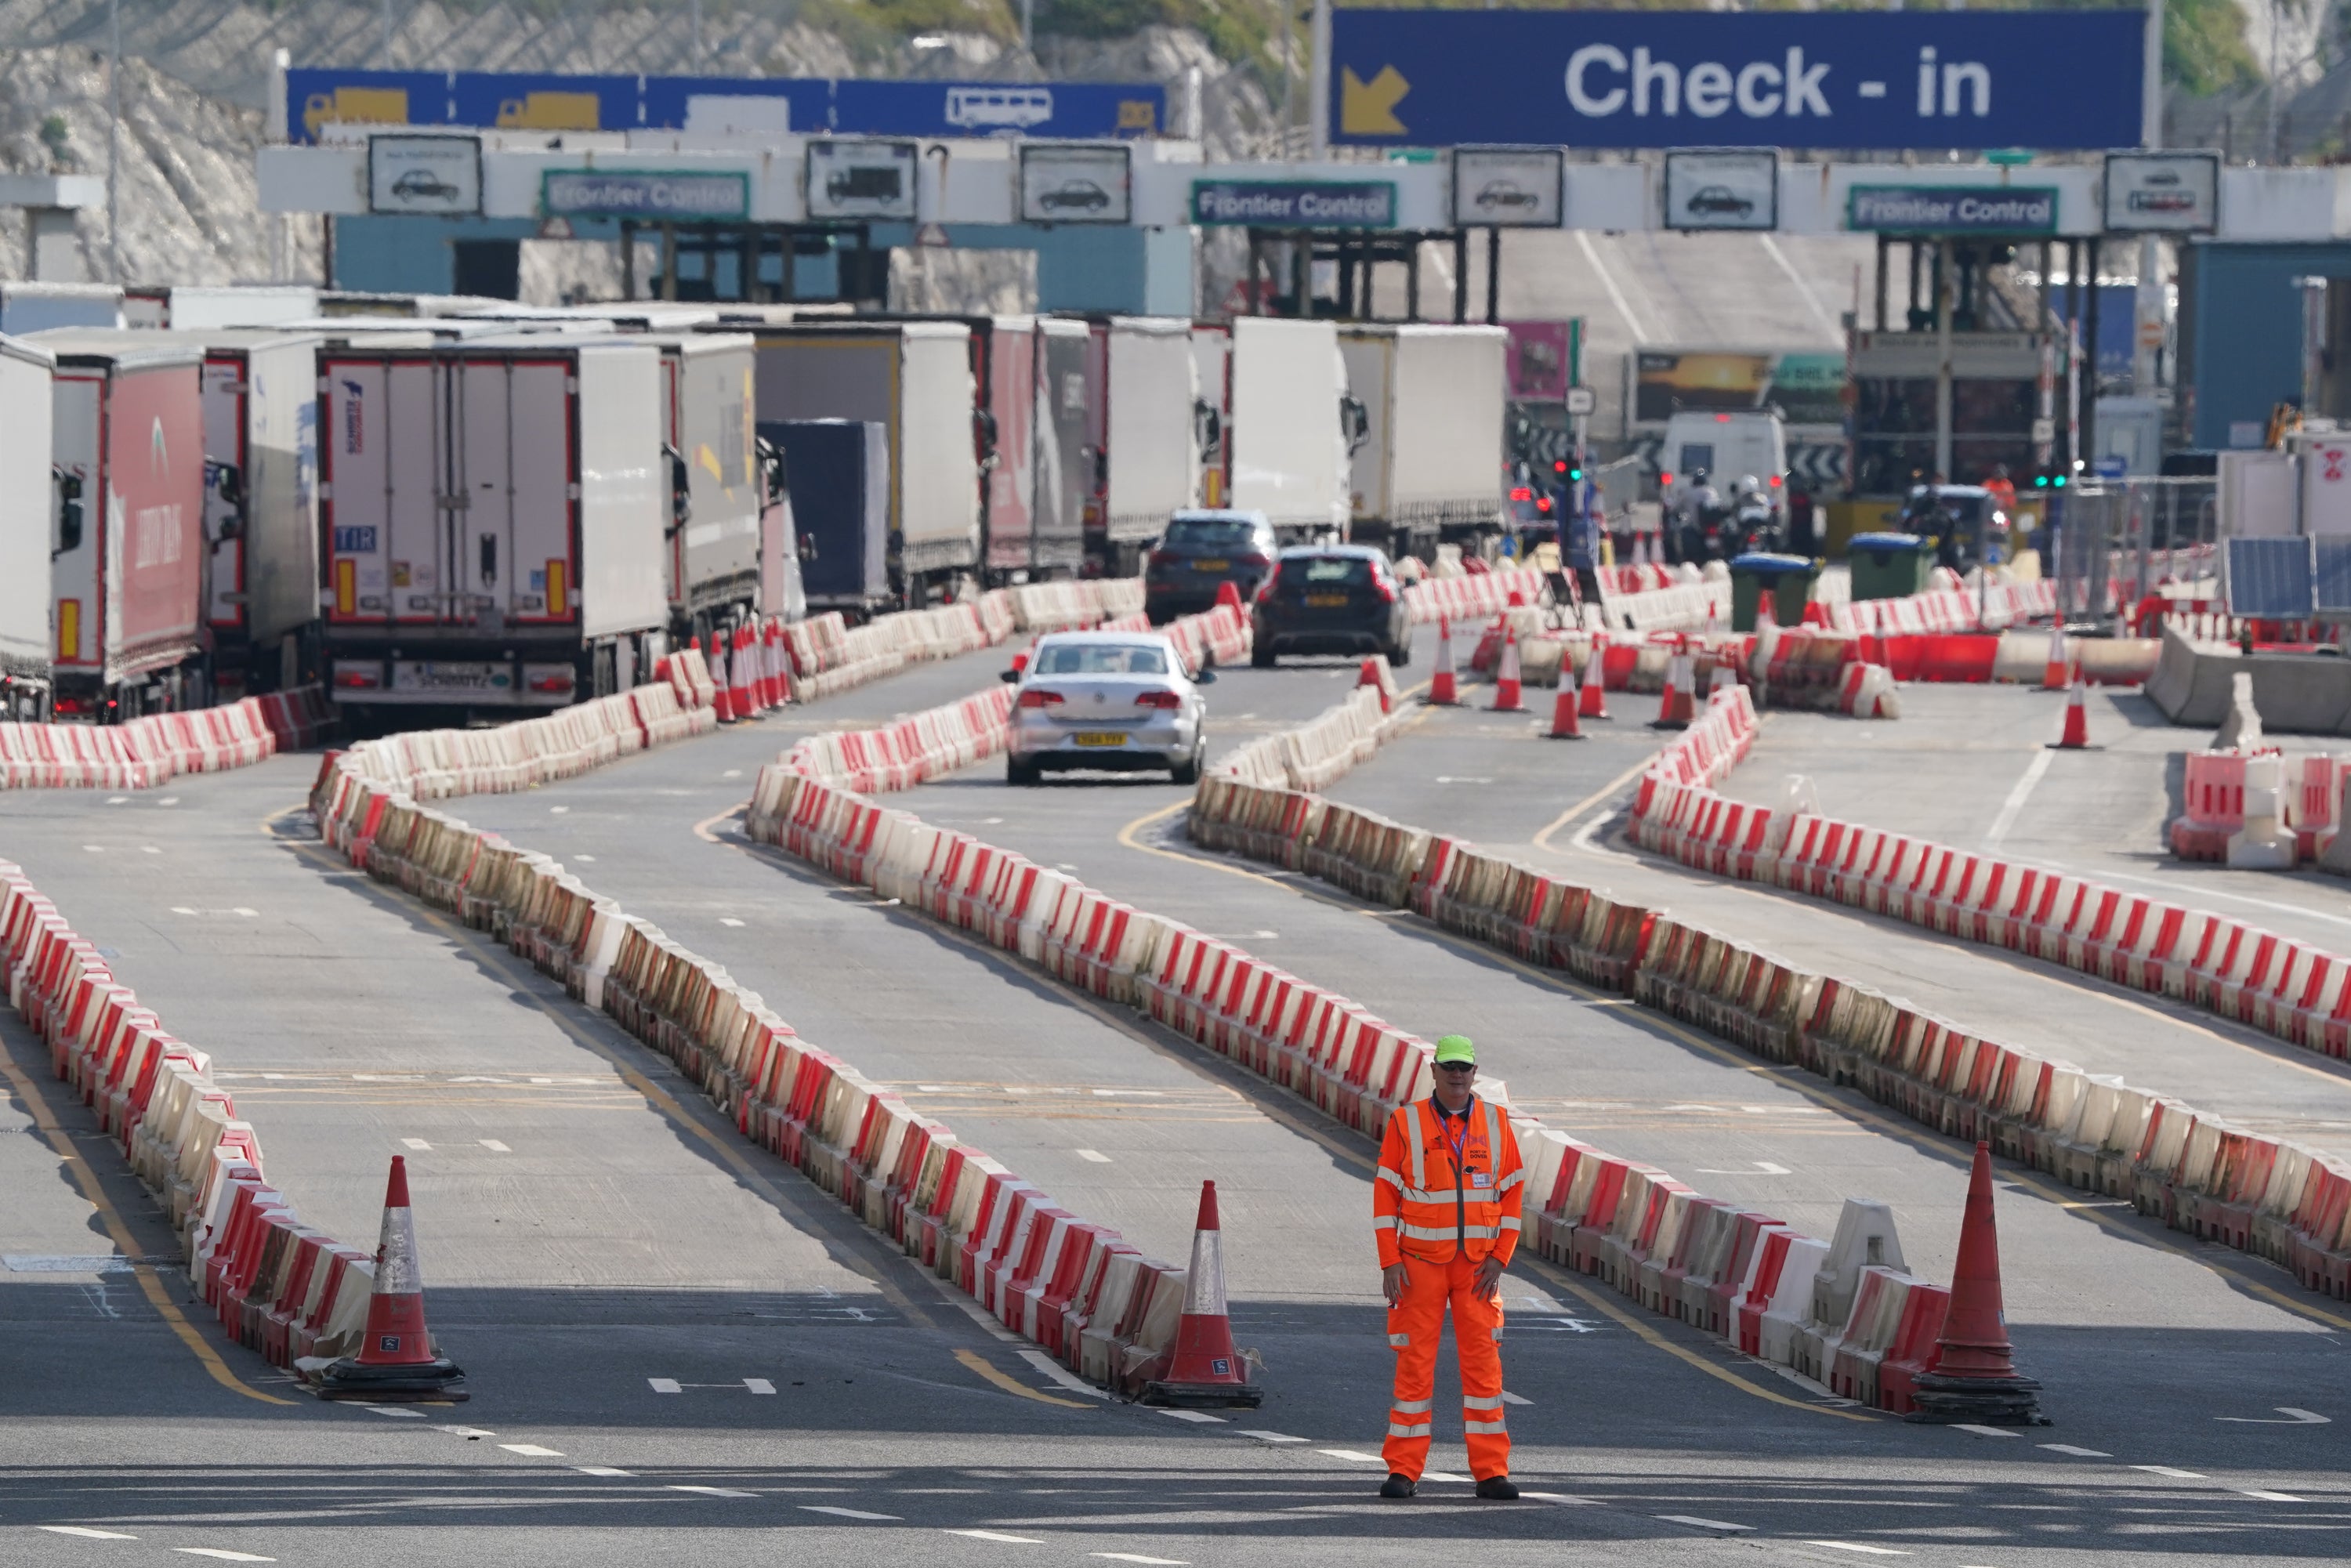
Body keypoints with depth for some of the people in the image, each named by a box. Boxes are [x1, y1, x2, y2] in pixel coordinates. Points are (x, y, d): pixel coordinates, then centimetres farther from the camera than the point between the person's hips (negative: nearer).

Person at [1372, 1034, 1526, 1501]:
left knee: (1483, 1362, -2)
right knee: (1415, 1362, -1)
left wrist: (1499, 1259, -3)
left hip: (1478, 1266, 1)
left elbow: (1512, 1191, 6)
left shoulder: (1495, 1123, 4)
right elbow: (1386, 1194, -1)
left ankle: (1491, 1471, 1)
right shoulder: (1406, 1123, -2)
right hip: (1420, 1263, -1)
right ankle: (1404, 1471, 4)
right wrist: (1389, 1264, -8)